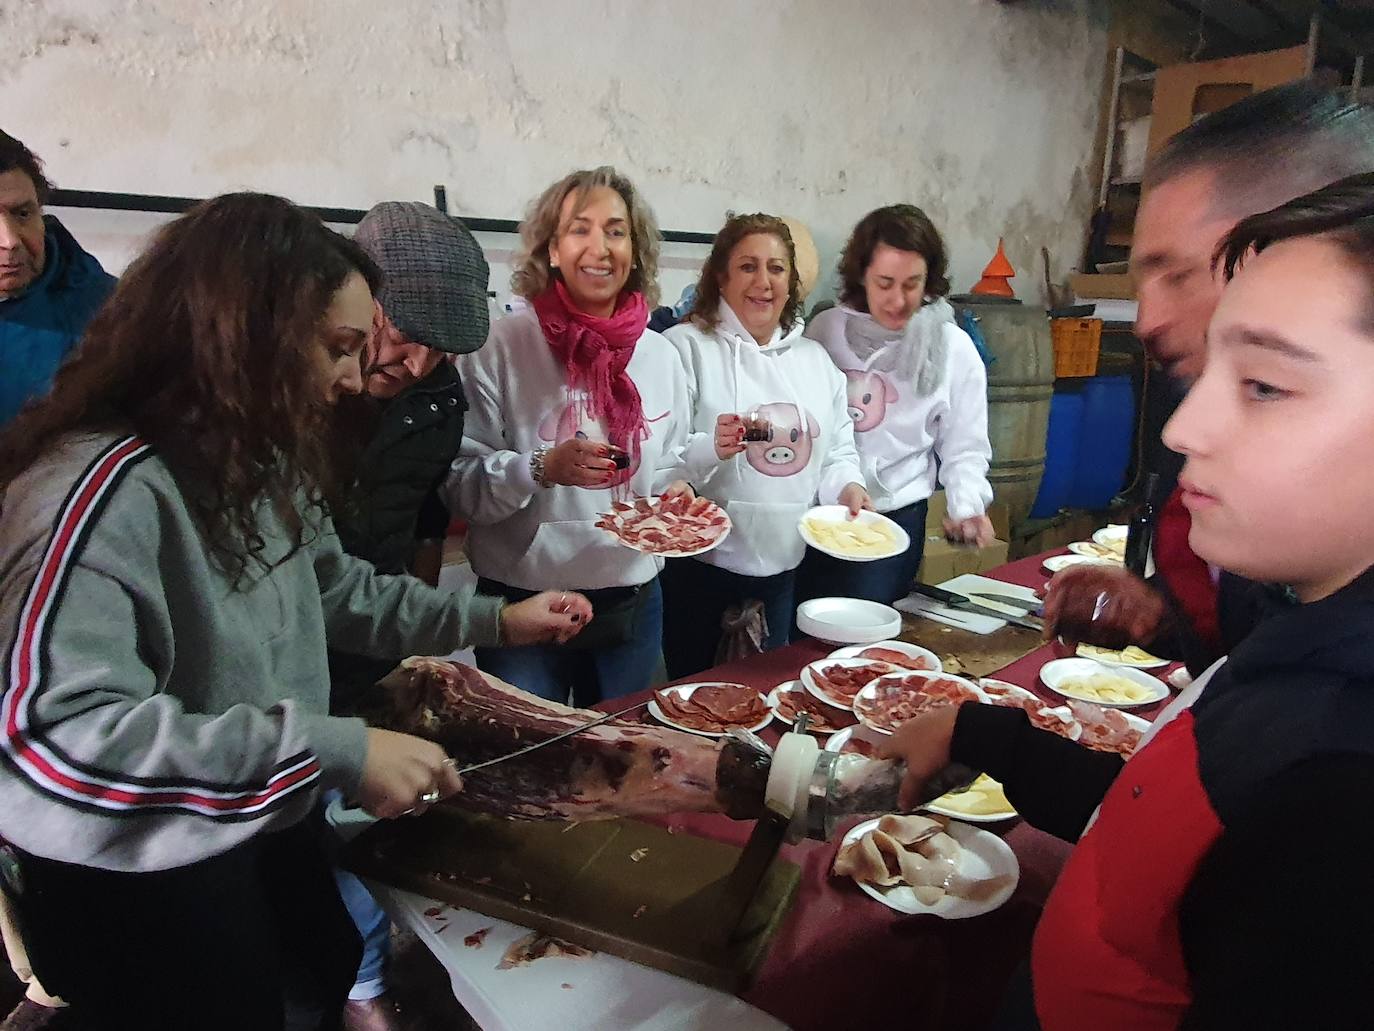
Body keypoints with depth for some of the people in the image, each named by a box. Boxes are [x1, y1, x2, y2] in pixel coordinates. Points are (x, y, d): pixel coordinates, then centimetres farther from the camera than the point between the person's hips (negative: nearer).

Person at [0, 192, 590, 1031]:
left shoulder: (266, 458, -3)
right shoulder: (109, 488, -30)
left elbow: (337, 589, 11)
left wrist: (494, 620, 7)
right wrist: (335, 749, -38)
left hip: (262, 830, 8)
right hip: (132, 877, -8)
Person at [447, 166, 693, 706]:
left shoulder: (660, 356, 5)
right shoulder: (503, 346, -10)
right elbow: (460, 483, -12)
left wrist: (675, 495, -5)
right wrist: (543, 469, -27)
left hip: (633, 602, 5)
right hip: (524, 601, -4)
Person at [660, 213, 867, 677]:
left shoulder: (815, 359, 12)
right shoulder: (686, 347, -8)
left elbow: (839, 451, 17)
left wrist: (846, 485, -3)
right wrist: (711, 449, -32)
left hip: (785, 566, 6)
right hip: (702, 564, -5)